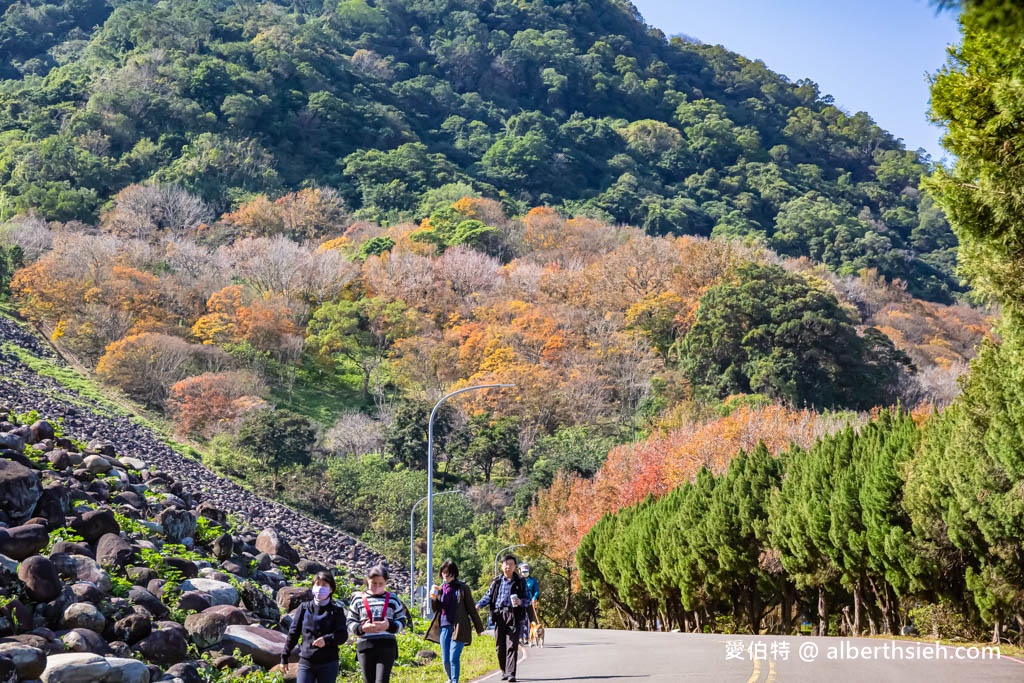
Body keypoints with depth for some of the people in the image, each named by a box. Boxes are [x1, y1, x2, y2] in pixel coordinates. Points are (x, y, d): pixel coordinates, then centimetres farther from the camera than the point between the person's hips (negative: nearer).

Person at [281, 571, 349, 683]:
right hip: (306, 662, 1)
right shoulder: (304, 608, 6)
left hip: (328, 664, -1)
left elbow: (343, 635, -6)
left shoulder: (336, 610, 1)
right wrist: (284, 657, 9)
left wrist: (326, 639, -25)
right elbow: (293, 633, 9)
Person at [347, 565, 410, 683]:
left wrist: (389, 626, -11)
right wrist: (362, 628, -11)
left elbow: (402, 621, 10)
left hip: (387, 645, -1)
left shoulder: (393, 599, 9)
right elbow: (350, 623, 10)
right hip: (365, 645, 1)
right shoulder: (358, 599, 8)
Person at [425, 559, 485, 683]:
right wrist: (433, 599, -6)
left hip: (459, 628, -4)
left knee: (454, 658, -12)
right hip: (444, 627, 4)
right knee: (445, 660, 7)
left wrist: (479, 628, 6)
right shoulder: (440, 589, 10)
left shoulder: (463, 588, -2)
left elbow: (472, 609, 3)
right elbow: (435, 610, 14)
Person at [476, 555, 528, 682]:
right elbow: (488, 596, 12)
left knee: (512, 646, -8)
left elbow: (527, 598, 8)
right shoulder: (497, 581, 10)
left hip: (513, 615, -2)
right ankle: (504, 671, 20)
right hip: (499, 615, 2)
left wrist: (520, 602, -14)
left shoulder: (520, 582, 6)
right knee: (500, 646, 5)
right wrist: (478, 605, -4)